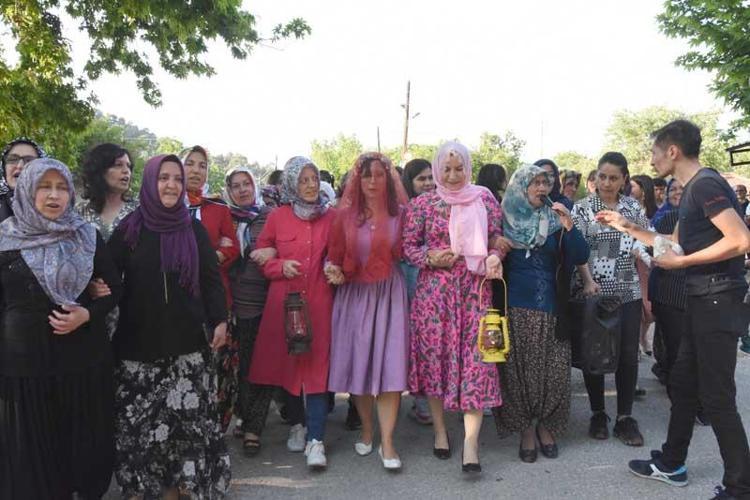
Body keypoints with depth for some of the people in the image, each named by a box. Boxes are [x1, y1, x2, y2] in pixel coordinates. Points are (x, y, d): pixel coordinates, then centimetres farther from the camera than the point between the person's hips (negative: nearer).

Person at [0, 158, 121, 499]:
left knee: (87, 442, 11)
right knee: (33, 449, 9)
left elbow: (115, 288, 6)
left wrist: (88, 313, -13)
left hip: (85, 358, 1)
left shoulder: (87, 236, 2)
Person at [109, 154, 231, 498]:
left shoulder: (194, 229, 4)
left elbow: (211, 278, 4)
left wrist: (219, 320, -3)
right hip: (138, 340, 0)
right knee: (138, 417, 5)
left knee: (186, 414, 2)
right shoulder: (128, 229, 0)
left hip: (186, 340, 1)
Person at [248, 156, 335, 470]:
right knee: (287, 362, 9)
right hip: (284, 301, 1)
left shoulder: (329, 217, 5)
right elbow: (260, 256, 8)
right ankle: (297, 424, 30)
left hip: (319, 302, -1)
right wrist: (281, 266, -11)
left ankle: (316, 440, -2)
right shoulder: (277, 217, 3)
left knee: (317, 367, -5)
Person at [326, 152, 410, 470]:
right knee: (357, 362, 7)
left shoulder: (400, 214, 1)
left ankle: (386, 441, 1)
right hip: (354, 294, 2)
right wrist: (334, 271, -11)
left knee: (390, 364, -6)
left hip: (389, 293, -1)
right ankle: (366, 431, 26)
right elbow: (334, 255, 7)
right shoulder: (345, 215, 4)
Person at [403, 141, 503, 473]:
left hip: (474, 289, 0)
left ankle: (471, 442, 0)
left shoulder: (484, 199, 6)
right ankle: (439, 430, 25)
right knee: (434, 355, 6)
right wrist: (430, 257, -13)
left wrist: (494, 257, -10)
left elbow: (497, 239, 10)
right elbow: (407, 245, 5)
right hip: (433, 289, 0)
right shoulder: (423, 203, 3)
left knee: (475, 357, -5)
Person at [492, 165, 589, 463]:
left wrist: (568, 226, -15)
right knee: (518, 371, 2)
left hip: (551, 309, 1)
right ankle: (526, 429, 20)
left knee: (554, 372, 1)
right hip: (515, 309, -1)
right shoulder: (503, 219, 4)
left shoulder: (554, 221, 7)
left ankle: (545, 425, 23)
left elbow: (580, 258, -2)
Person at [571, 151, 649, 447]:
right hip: (593, 292, -2)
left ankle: (625, 418, 15)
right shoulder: (582, 208, -1)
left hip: (629, 293, 3)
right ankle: (598, 414, 20)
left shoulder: (634, 208, 8)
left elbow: (643, 250, 11)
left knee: (628, 355, 3)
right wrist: (588, 281, -20)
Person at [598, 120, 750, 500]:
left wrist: (682, 263, -18)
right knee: (683, 384, 17)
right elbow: (676, 242, 24)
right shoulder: (690, 190, 14)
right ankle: (671, 464, 31)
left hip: (719, 300, -10)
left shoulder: (705, 184, -16)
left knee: (716, 397, -3)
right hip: (702, 300, 10)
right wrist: (627, 228, 21)